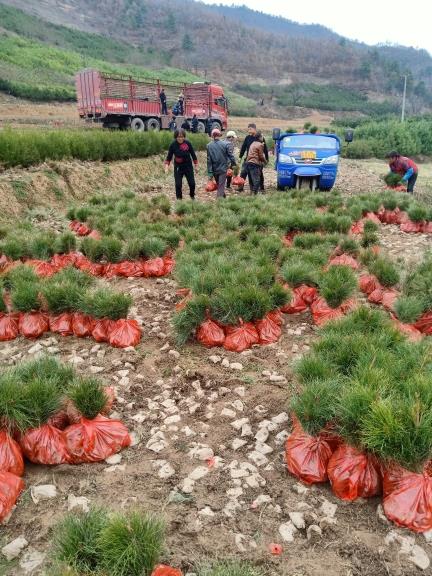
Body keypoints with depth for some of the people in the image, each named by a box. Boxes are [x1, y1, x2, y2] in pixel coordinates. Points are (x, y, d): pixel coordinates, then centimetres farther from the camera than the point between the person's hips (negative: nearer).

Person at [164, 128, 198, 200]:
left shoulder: (187, 143, -8)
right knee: (178, 184, -3)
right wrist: (167, 165, -11)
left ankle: (192, 196, 31)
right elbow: (169, 156, -1)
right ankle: (179, 198, 15)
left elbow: (193, 154, 3)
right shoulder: (173, 144, -9)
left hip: (188, 166, 1)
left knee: (192, 183, 4)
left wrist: (196, 164, 7)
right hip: (178, 167, 0)